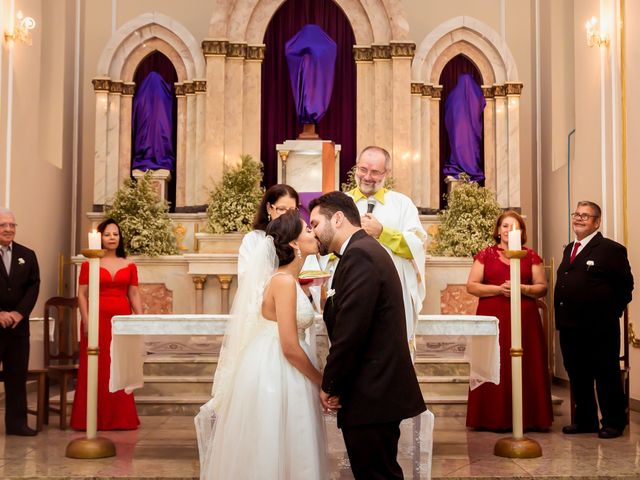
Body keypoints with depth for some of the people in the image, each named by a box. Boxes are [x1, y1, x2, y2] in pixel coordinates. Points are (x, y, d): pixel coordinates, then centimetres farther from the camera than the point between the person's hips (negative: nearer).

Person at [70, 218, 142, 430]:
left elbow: (134, 295, 10)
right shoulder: (89, 264, 4)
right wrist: (86, 321, -11)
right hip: (98, 318, -2)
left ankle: (121, 418, 10)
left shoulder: (129, 265, 11)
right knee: (97, 368, -1)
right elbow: (82, 295, -1)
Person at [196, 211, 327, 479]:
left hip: (278, 372, 9)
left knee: (274, 452, 15)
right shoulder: (284, 281, -17)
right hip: (275, 375, -9)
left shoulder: (287, 279, 11)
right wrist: (322, 382, -9)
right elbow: (290, 348, -20)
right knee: (272, 455, 2)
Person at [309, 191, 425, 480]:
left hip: (372, 395, -10)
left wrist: (329, 386, -11)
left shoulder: (359, 255, -15)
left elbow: (350, 332, -21)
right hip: (379, 392, 10)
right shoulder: (366, 250, 17)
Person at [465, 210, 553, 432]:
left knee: (525, 367, -1)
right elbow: (471, 286, 2)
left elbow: (542, 288, 8)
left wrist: (522, 288, -10)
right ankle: (495, 419, 2)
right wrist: (498, 289, -10)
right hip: (492, 319, -1)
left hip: (525, 320, 1)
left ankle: (528, 418, 6)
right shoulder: (485, 255, 8)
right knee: (495, 368, -4)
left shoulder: (531, 257, 11)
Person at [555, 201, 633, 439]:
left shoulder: (611, 250, -6)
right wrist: (562, 316, 11)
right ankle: (585, 420, 26)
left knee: (606, 376, 3)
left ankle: (613, 423, 14)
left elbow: (625, 286, -6)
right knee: (577, 376, 14)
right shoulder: (569, 250, 17)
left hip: (599, 329, -7)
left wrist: (610, 312, -6)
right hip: (570, 327, 7)